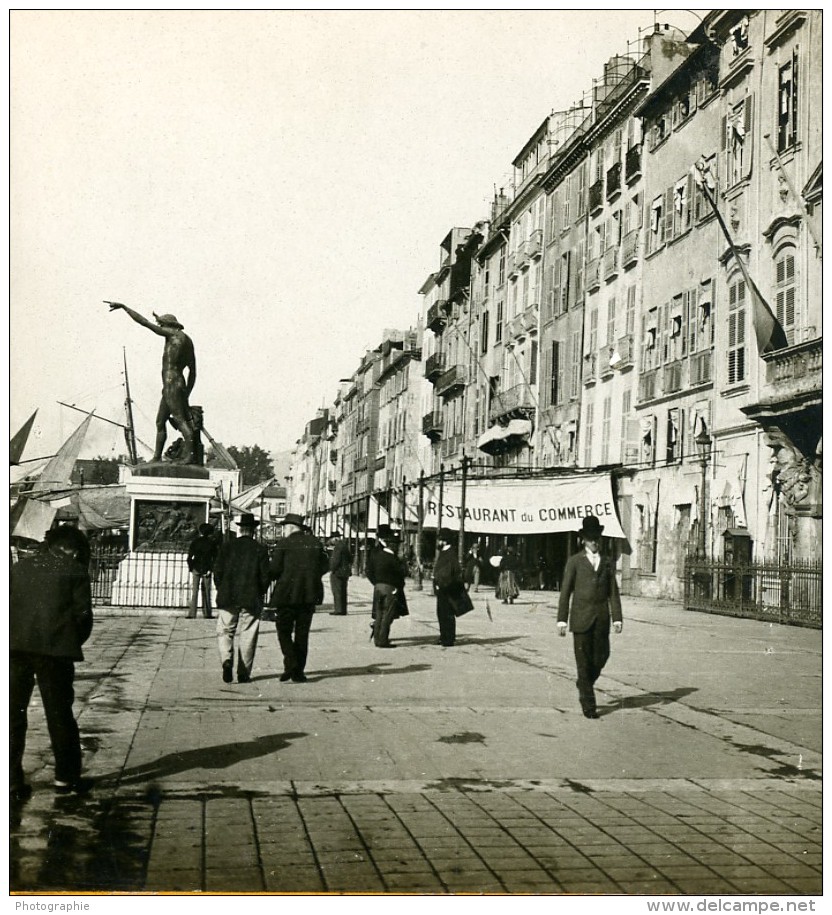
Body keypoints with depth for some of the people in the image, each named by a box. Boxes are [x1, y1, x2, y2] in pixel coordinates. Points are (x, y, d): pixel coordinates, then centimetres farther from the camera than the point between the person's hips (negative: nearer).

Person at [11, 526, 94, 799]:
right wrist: (74, 643, 13)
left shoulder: (20, 567, 13)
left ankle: (12, 781, 11)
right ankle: (66, 778, 17)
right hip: (55, 649, -3)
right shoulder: (75, 571, 2)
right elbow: (83, 614, -3)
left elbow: (7, 606, 12)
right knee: (59, 714, 8)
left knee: (13, 714, 10)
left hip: (16, 647, 3)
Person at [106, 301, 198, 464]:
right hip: (178, 385, 9)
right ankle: (157, 457, 15)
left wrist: (123, 307, 3)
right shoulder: (188, 341, 20)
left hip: (171, 384, -9)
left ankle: (190, 455, -21)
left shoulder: (173, 334, -3)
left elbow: (143, 322, -4)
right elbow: (193, 372, 21)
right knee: (160, 422, 13)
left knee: (181, 420, -15)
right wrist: (186, 395, 23)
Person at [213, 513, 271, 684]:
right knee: (247, 636, 5)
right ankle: (243, 673, 6)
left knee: (225, 632, 9)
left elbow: (218, 570, 1)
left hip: (227, 598, 1)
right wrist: (260, 593, 12)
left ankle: (226, 660, -15)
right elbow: (265, 576, -3)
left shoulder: (227, 546, 1)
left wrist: (221, 590, 14)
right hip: (251, 599, -1)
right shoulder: (260, 549, -2)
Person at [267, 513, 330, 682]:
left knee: (284, 631, 4)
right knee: (302, 633, 11)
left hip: (287, 593, -4)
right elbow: (325, 566, 8)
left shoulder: (284, 543, -6)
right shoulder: (315, 543, 7)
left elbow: (275, 569, -9)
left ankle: (291, 665, -15)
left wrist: (270, 577, 12)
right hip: (309, 594, 4)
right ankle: (298, 671, 10)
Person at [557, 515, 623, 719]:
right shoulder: (574, 562, 4)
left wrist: (617, 617, -1)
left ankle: (584, 685, 31)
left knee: (601, 656, 4)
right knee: (584, 660, -1)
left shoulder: (607, 563, 12)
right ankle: (588, 704, 5)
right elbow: (565, 591, 1)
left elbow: (613, 592, 9)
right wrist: (562, 619, -5)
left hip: (602, 618, 3)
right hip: (581, 617, -3)